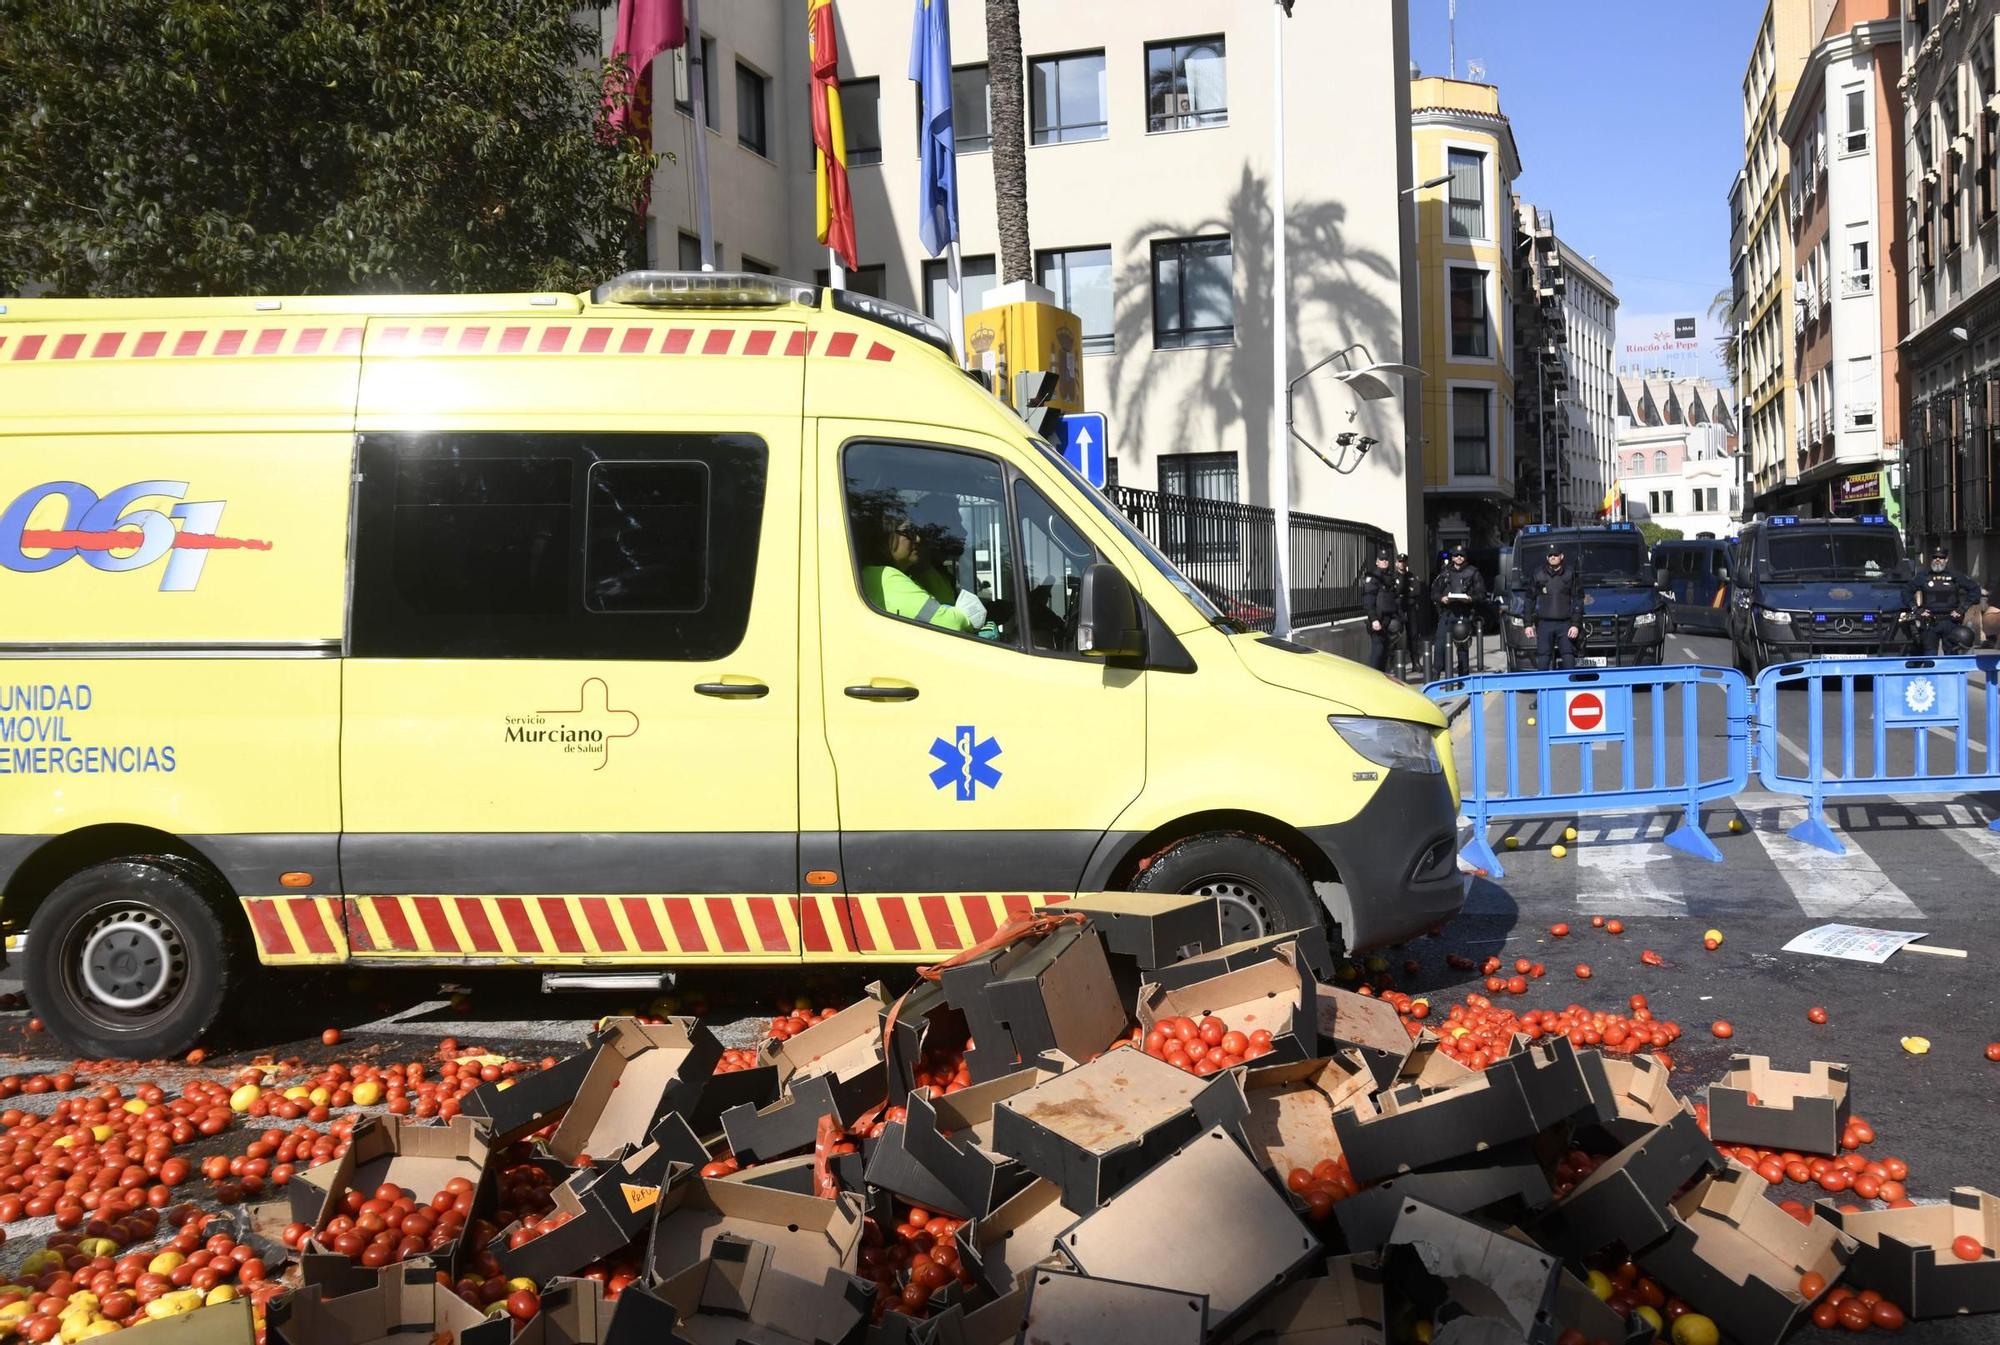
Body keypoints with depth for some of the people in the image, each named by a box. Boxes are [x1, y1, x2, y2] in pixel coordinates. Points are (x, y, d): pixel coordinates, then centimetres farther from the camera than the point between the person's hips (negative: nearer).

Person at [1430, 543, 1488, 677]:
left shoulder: (1473, 573, 5)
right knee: (1439, 645, -8)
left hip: (1465, 614, -2)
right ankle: (1436, 674, -4)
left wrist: (1471, 599, -16)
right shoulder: (1444, 573, 14)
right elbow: (1434, 592, 14)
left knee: (1463, 646, 4)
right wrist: (1441, 598, -7)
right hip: (1447, 613, 2)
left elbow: (1482, 594, 3)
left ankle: (1463, 676, 12)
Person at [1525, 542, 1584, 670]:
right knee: (1543, 660, 0)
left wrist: (1576, 624, -4)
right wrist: (1529, 624, 4)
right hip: (1544, 624, 1)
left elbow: (1578, 601, 4)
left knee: (1569, 660, -4)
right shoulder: (1538, 575, 7)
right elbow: (1530, 600, 11)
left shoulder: (1571, 574, 4)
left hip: (1565, 624, -1)